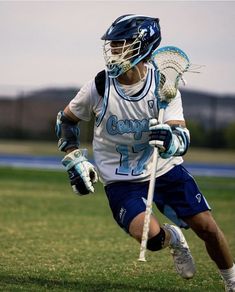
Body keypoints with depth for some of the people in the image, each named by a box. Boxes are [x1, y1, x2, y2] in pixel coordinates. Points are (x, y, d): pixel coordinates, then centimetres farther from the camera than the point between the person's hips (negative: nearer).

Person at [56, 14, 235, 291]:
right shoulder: (100, 86, -13)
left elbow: (182, 139, -20)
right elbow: (65, 120, 5)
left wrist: (170, 140, -43)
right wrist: (75, 161, -4)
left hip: (166, 169, 1)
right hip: (121, 181, -1)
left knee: (207, 228, -6)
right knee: (151, 237, -24)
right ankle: (172, 238, 14)